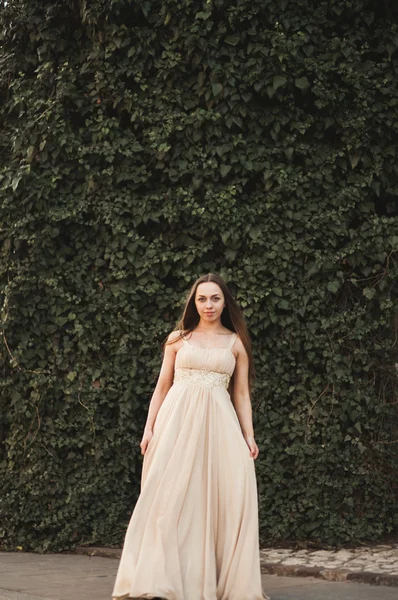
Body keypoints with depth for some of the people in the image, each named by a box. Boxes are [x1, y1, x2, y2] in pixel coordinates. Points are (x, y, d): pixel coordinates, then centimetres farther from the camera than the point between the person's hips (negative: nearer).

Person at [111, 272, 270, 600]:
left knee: (223, 497, -6)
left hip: (219, 424, 0)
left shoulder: (236, 343, 11)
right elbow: (162, 387, 11)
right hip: (177, 420, 0)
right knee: (171, 497, -5)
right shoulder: (178, 339, 10)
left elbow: (242, 394, 11)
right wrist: (149, 428, 3)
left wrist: (249, 436, 2)